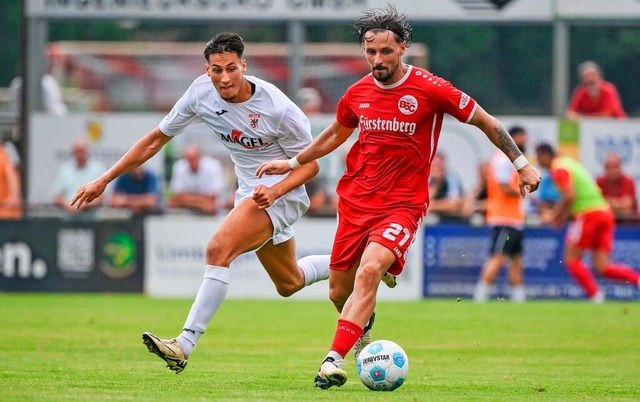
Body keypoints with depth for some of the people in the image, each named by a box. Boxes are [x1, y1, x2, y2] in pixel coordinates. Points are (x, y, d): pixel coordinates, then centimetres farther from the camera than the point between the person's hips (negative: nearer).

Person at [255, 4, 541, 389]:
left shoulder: (430, 89, -10)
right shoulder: (357, 93, 4)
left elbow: (485, 122, 0)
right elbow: (337, 134, 26)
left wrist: (522, 163, -1)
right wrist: (293, 163, 28)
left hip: (403, 205, -5)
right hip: (356, 199, 5)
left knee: (370, 270, -29)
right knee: (339, 292, 8)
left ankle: (335, 359, -30)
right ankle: (364, 323, 45)